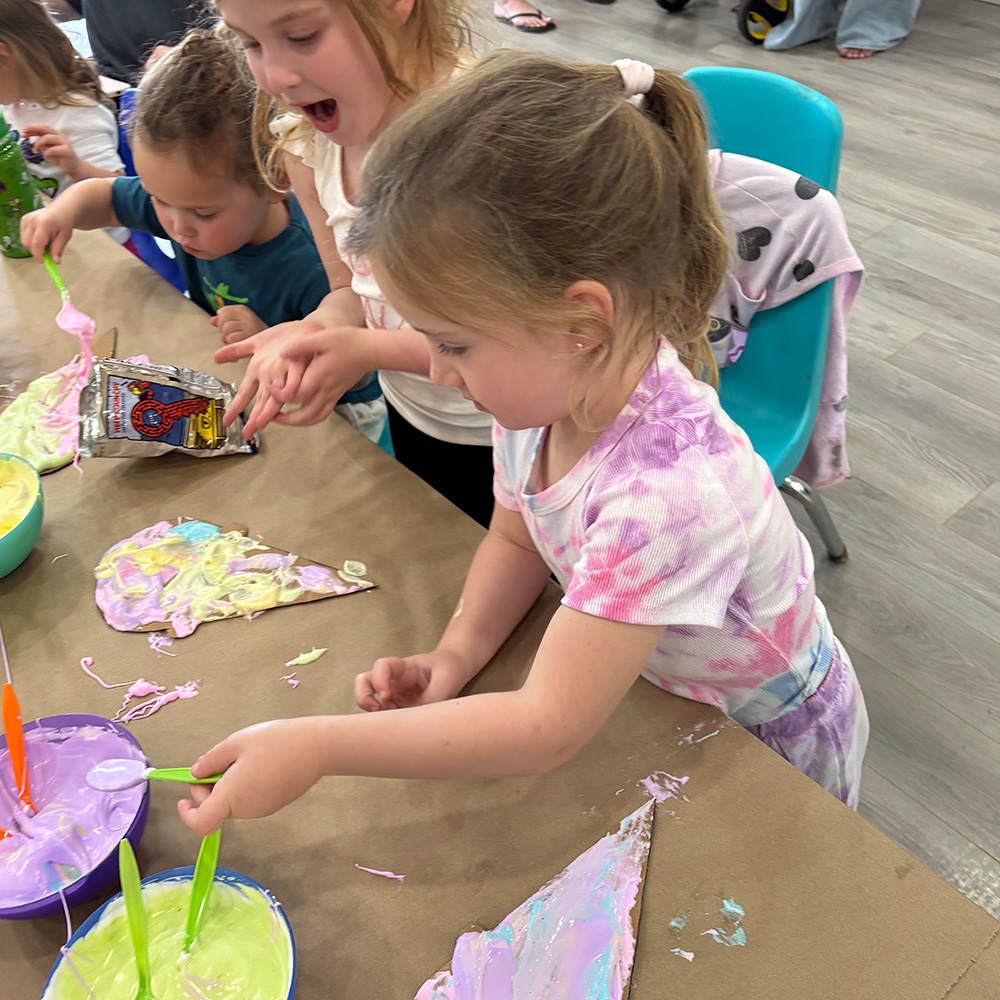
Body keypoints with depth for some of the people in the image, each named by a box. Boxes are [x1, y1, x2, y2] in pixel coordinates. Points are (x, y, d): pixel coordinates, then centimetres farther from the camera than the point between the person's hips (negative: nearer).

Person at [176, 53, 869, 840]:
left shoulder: (668, 494, -42)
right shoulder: (543, 392, -19)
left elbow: (547, 730, -37)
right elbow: (516, 540, -1)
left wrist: (314, 747, -35)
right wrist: (453, 661, -17)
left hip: (768, 745, -5)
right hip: (656, 698, 5)